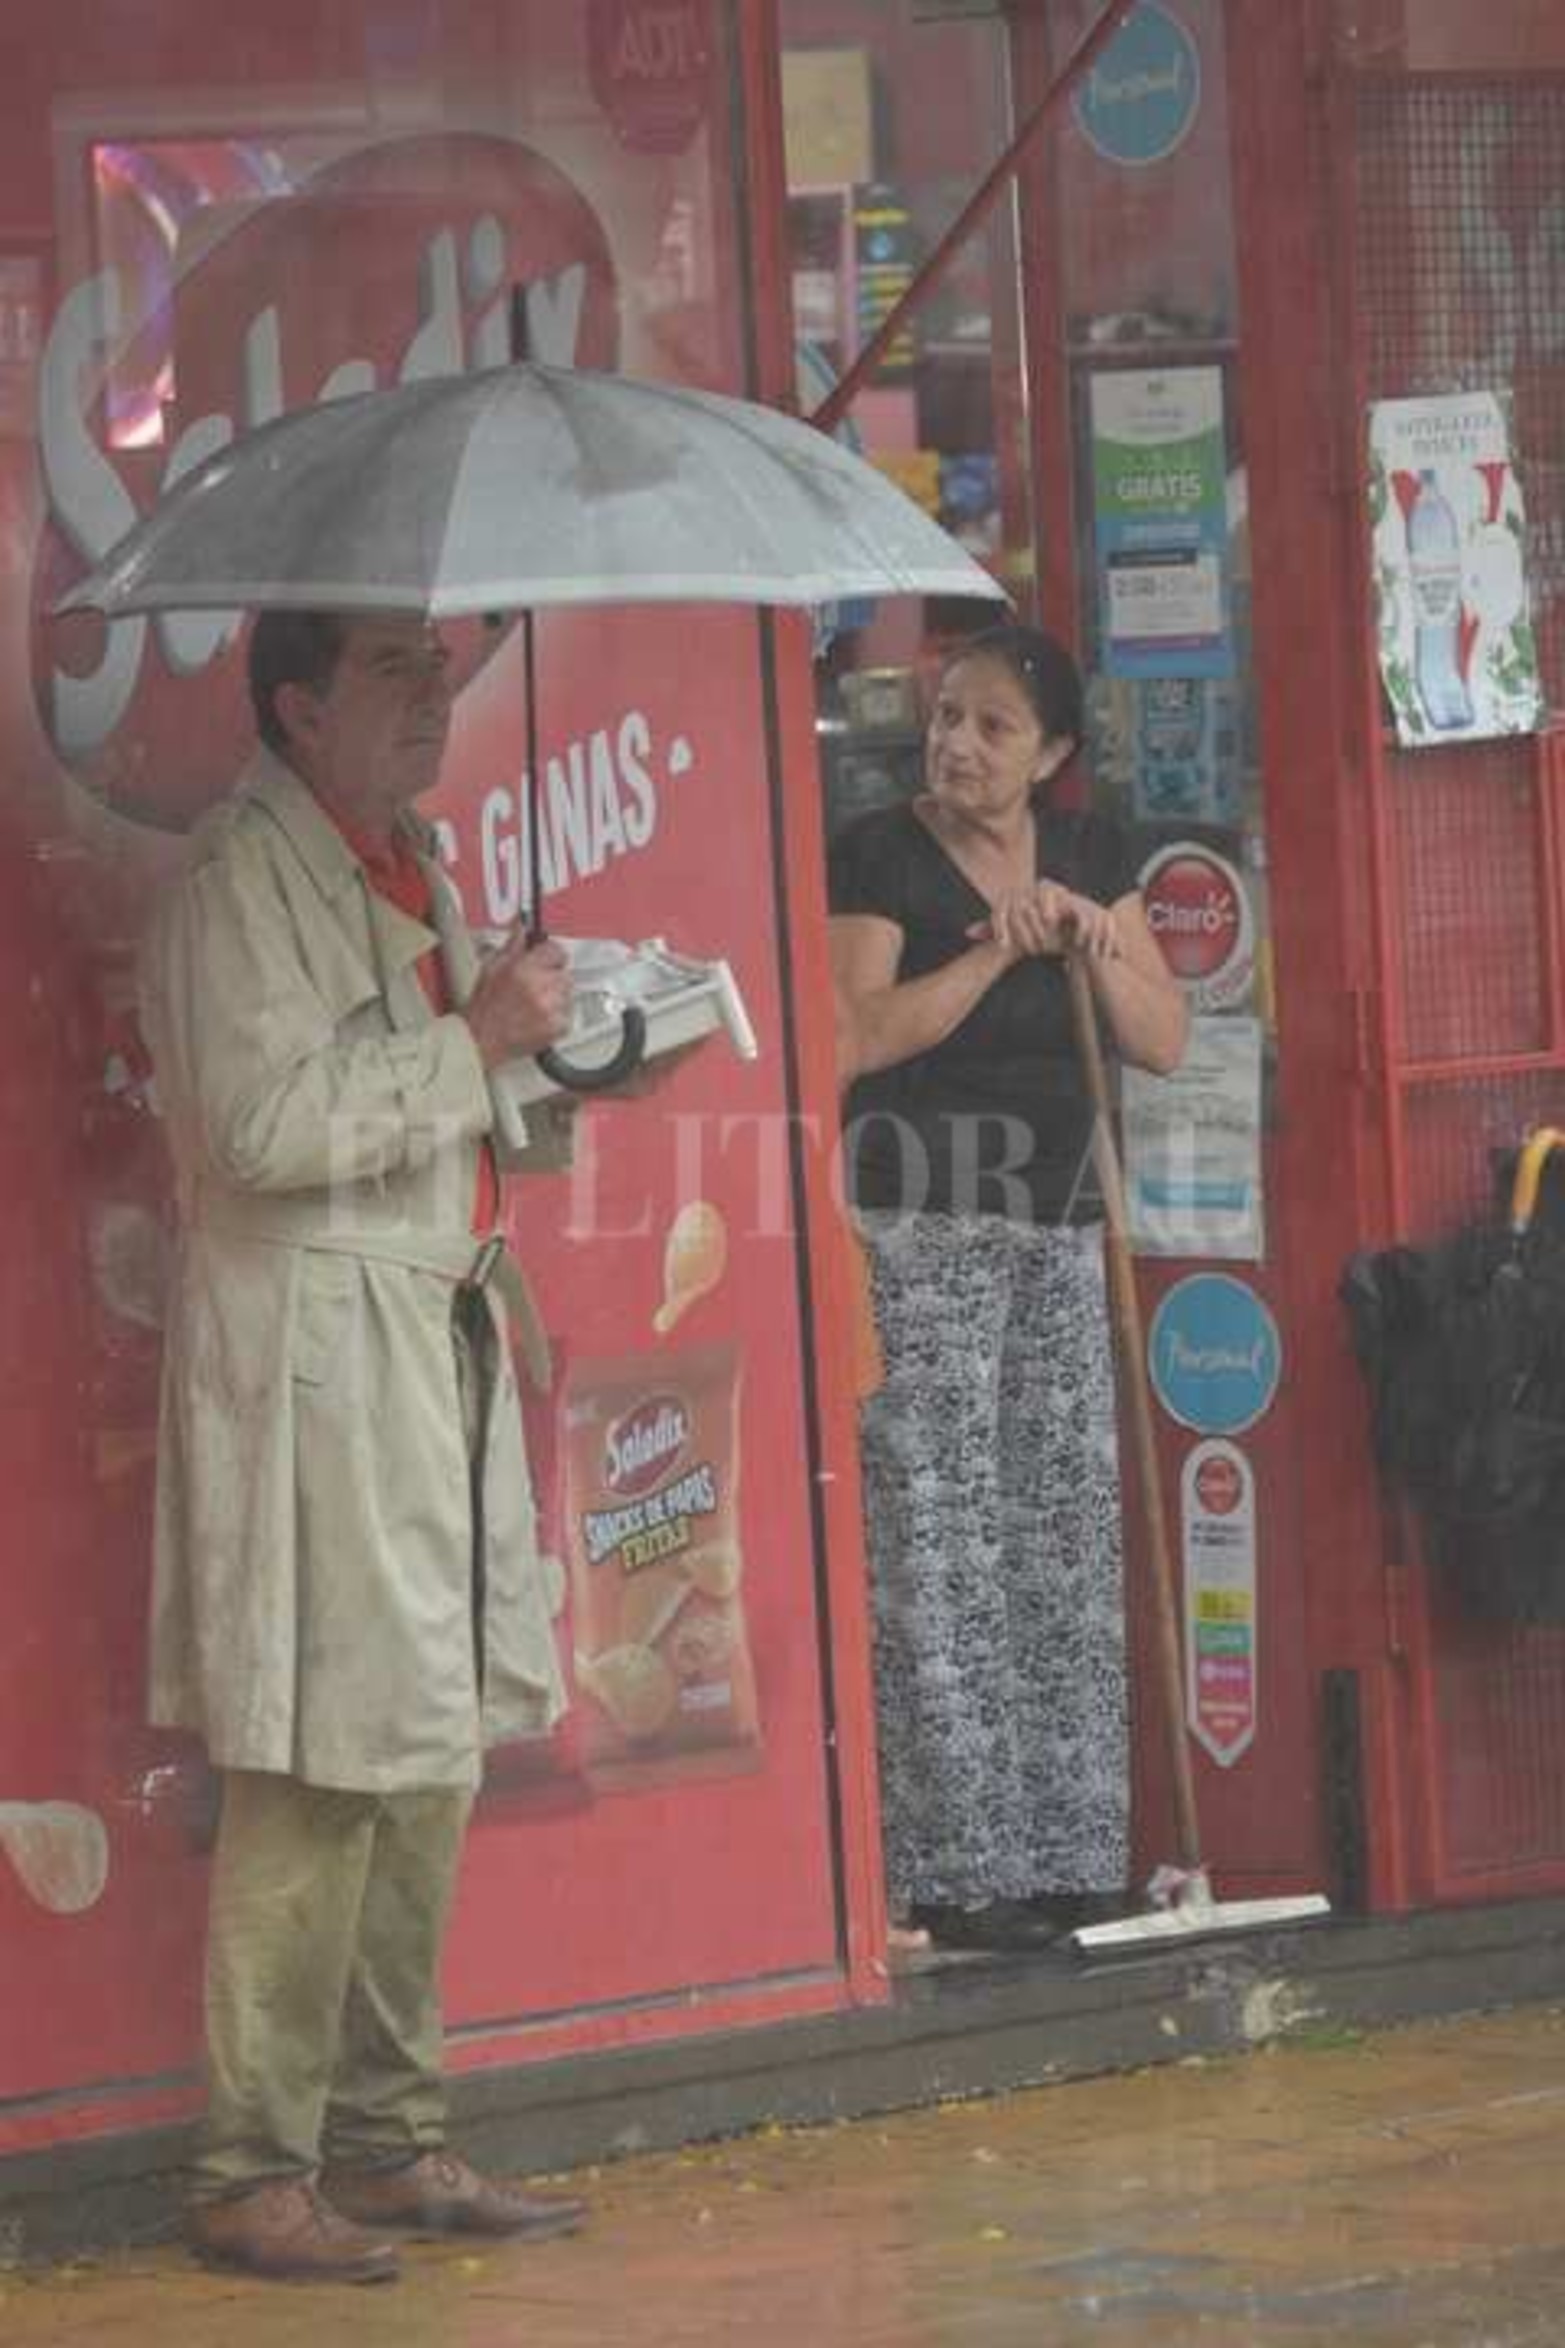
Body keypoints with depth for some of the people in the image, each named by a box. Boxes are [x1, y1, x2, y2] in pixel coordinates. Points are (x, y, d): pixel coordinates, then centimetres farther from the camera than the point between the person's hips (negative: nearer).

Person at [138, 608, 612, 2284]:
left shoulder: (406, 861, 17)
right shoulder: (244, 874, -11)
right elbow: (268, 1125, -21)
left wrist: (545, 1061, 10)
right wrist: (474, 1042, -17)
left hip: (440, 1336, 9)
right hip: (314, 1348, -9)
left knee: (430, 1765, 11)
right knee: (318, 1782, -9)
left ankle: (388, 2143, 18)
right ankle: (253, 2175, -4)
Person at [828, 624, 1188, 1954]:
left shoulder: (1093, 858, 10)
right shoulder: (880, 856, -6)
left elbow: (1165, 1042, 7)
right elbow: (860, 1033, -16)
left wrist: (1092, 941, -9)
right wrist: (995, 953, -20)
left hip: (1058, 1228, 6)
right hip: (921, 1231, -6)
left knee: (1070, 1537, 6)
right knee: (939, 1540, -8)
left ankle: (1066, 1853, 12)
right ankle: (959, 1871, -6)